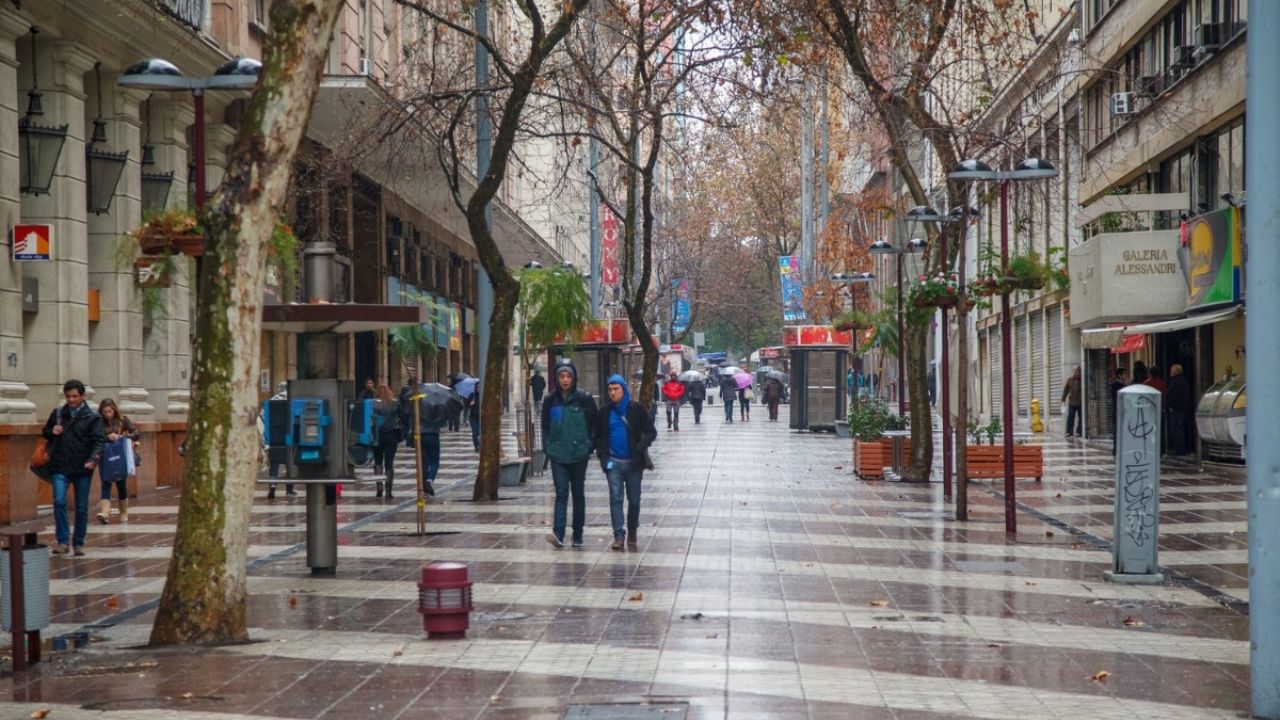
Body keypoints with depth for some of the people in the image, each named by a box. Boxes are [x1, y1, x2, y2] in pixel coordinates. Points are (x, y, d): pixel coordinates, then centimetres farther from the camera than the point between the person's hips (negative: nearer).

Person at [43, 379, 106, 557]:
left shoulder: (92, 417, -1)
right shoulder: (58, 413, 8)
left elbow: (99, 441, -8)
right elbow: (46, 432, 21)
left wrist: (94, 459, -27)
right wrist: (52, 432, -4)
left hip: (83, 469, -1)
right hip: (60, 467, 1)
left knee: (82, 508, 6)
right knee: (59, 501, -15)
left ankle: (78, 544, 17)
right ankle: (62, 541, -9)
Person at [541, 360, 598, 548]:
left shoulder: (584, 399, -3)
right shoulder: (550, 400, 4)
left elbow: (593, 425, 1)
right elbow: (545, 427, 11)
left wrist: (589, 446, -4)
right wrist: (547, 448, 3)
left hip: (578, 455, -1)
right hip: (558, 455, 1)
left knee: (578, 494, 9)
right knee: (561, 493, -9)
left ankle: (578, 536, 17)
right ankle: (558, 533, -19)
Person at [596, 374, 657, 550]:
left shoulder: (636, 408, -3)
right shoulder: (605, 411, 5)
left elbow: (651, 432, -1)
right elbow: (599, 435, 15)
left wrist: (640, 448, -16)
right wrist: (602, 454, 0)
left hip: (633, 463, -1)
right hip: (614, 463, 1)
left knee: (634, 500, 7)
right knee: (615, 498, -7)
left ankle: (632, 534, 23)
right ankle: (618, 535, -6)